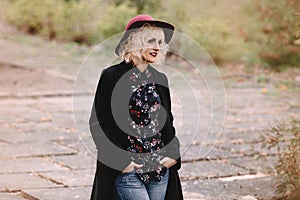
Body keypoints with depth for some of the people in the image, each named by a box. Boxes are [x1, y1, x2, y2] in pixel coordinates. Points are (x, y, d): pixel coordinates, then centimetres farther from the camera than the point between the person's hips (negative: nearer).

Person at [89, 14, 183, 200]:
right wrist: (120, 161, -13)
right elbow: (97, 123, -7)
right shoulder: (112, 77, -6)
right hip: (126, 171, -6)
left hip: (161, 170, 6)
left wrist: (173, 154, 3)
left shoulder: (160, 79, 11)